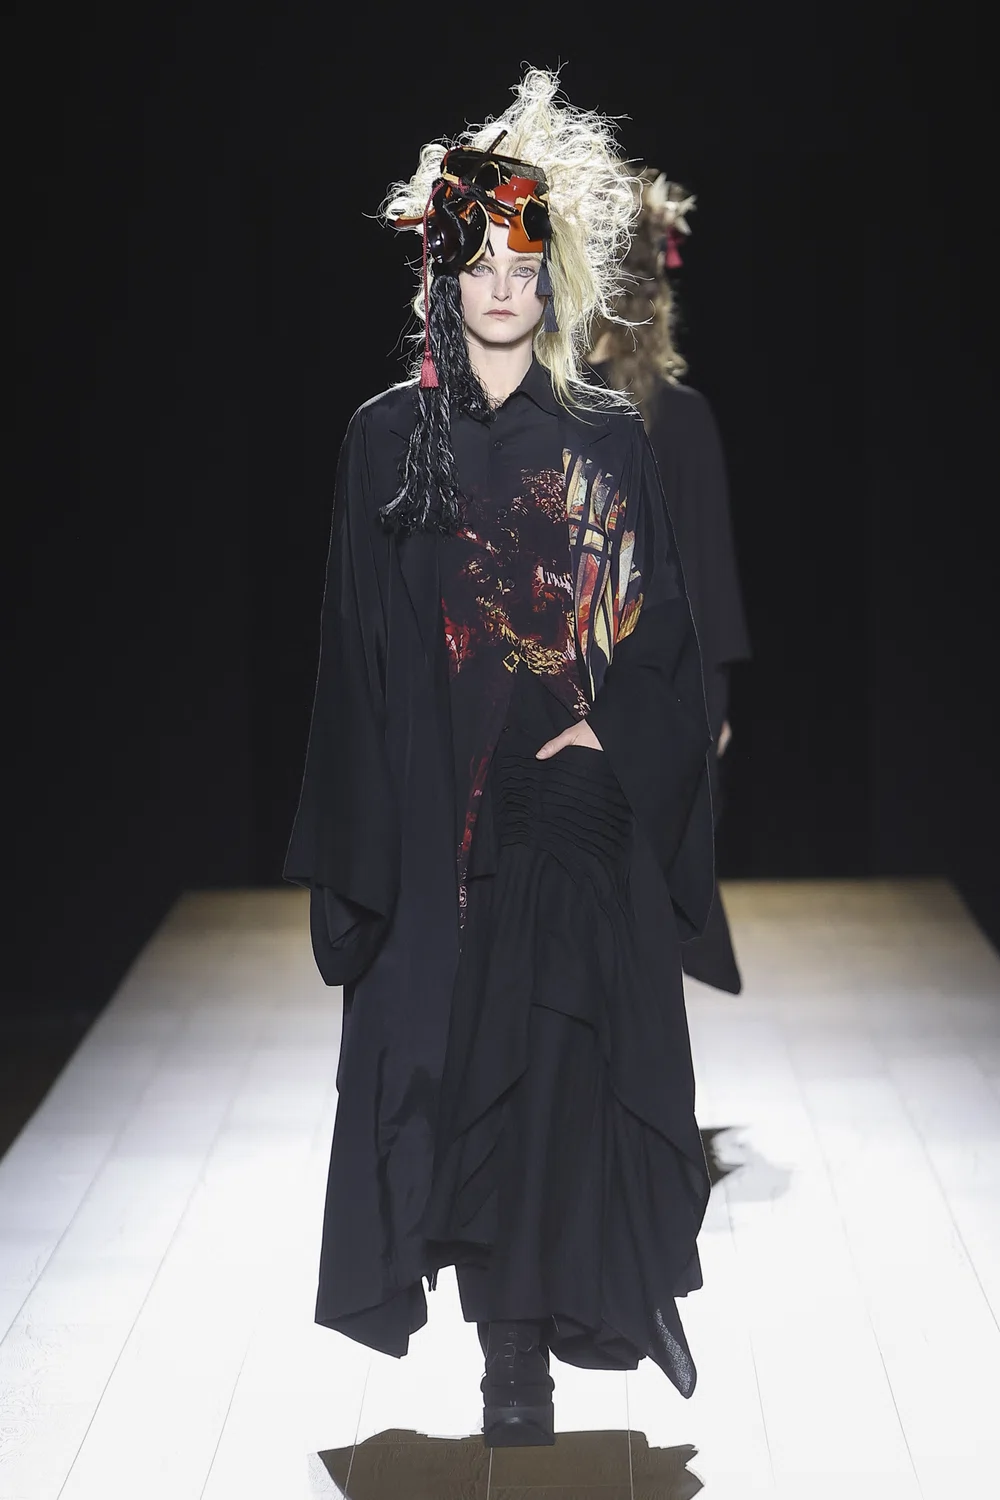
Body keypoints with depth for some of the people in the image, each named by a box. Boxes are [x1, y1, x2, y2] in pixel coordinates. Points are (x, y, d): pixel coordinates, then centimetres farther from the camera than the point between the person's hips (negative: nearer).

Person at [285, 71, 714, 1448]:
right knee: (457, 1052, -2)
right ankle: (516, 1351, 7)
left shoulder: (609, 441, 6)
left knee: (562, 1054, -5)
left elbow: (660, 622, 7)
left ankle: (529, 1343, 2)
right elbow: (360, 641, 3)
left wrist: (609, 738, -11)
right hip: (438, 813, 0)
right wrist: (362, 838, -3)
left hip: (583, 814, 0)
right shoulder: (388, 440, 5)